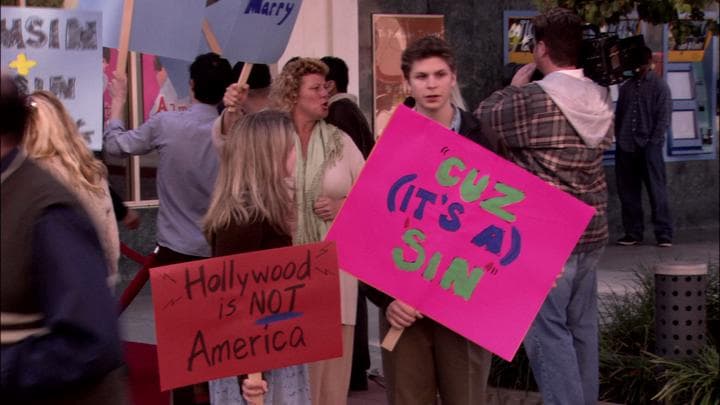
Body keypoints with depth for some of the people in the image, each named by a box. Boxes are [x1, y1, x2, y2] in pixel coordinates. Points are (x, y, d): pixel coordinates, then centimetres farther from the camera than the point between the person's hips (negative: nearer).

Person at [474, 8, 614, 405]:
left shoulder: (532, 98, -16)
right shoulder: (601, 99, 5)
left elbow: (483, 118, -2)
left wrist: (514, 87, 14)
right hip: (590, 230, 7)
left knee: (547, 329, -4)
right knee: (581, 327, 14)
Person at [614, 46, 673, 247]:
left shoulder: (659, 85, 2)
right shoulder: (626, 87, 15)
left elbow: (664, 118, -4)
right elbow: (618, 115, 16)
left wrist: (652, 143, -11)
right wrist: (619, 139, 3)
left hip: (649, 147, -5)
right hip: (625, 147, 5)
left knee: (657, 191, -7)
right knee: (628, 193, 5)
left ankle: (664, 234, -7)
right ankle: (633, 233, 11)